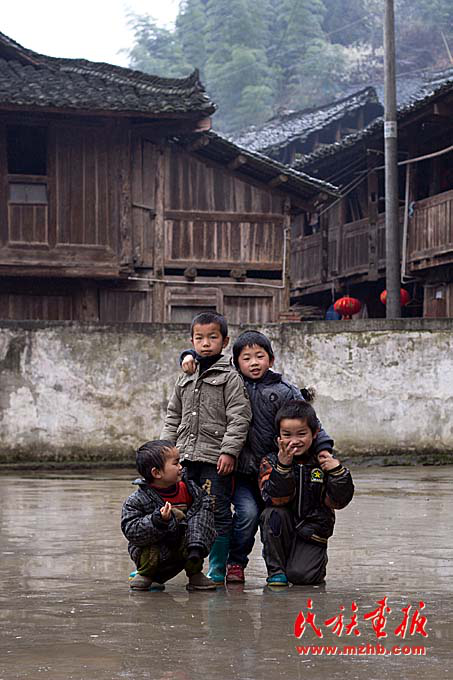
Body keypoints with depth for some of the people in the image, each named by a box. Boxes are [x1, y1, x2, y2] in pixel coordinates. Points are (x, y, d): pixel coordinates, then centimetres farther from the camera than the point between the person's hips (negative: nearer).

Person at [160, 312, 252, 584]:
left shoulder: (230, 377, -1)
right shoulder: (185, 379, 18)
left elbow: (239, 418, -8)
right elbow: (174, 417, 22)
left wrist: (229, 451, -16)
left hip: (216, 459, -5)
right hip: (186, 458, 5)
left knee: (218, 514, -3)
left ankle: (217, 570, 4)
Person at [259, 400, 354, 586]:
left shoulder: (323, 461, -1)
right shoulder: (271, 462, -4)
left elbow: (338, 501, -6)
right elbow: (276, 499, -19)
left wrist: (337, 472, -23)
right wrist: (283, 466, -32)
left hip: (312, 534, 0)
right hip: (282, 530, 1)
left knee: (300, 575, -20)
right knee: (273, 514, -30)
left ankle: (318, 561, 19)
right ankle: (276, 570, -12)